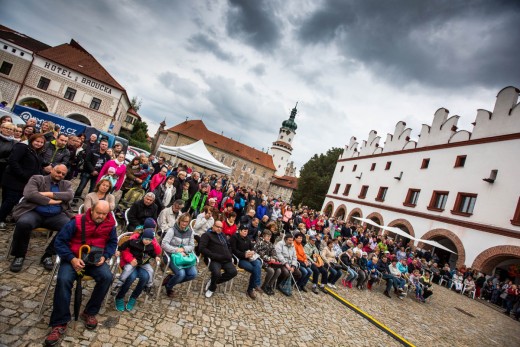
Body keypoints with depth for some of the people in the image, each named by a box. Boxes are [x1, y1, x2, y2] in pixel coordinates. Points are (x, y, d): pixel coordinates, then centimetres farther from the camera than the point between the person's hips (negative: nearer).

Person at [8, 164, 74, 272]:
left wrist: (48, 194, -11)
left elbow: (69, 195, -4)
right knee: (23, 223, -34)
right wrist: (51, 201, -9)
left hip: (56, 216, 2)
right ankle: (19, 255, -7)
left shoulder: (66, 184, 18)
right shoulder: (37, 179, 9)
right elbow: (30, 194, -9)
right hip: (34, 213, -2)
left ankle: (48, 255, -6)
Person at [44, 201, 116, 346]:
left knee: (107, 277, -26)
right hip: (74, 258, -2)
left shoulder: (110, 225, -5)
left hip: (96, 259, 2)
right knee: (63, 279, -30)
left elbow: (112, 243, 8)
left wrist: (104, 256, -11)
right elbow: (59, 241, -9)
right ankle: (60, 323, -16)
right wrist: (72, 259, -20)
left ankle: (90, 313, -5)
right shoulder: (77, 222, -14)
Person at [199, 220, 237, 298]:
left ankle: (213, 282, 3)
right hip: (215, 260, -6)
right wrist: (214, 256, -15)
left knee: (233, 272, -19)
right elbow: (202, 248, -9)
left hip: (226, 260, 7)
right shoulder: (207, 235, 5)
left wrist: (230, 256, 14)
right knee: (217, 273, -34)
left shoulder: (222, 235, 27)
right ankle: (212, 288, 3)